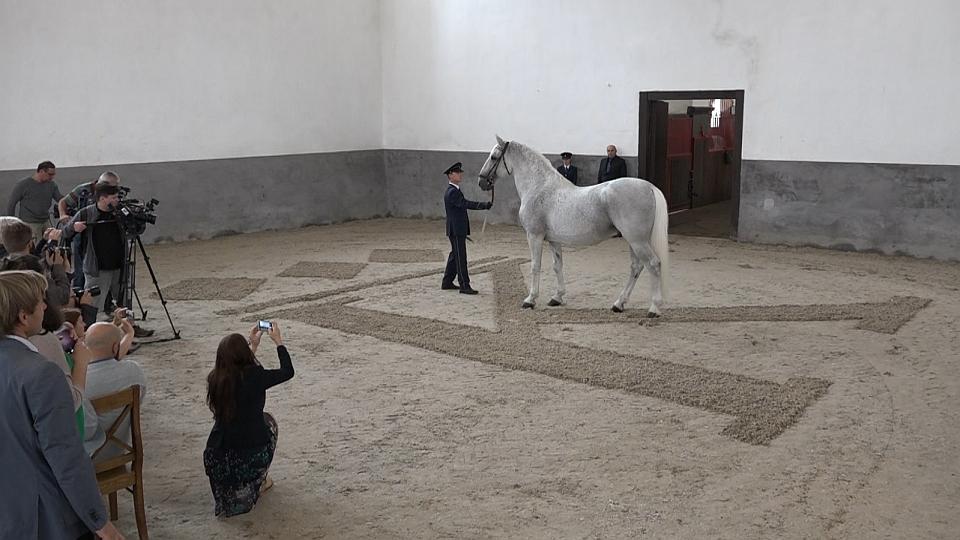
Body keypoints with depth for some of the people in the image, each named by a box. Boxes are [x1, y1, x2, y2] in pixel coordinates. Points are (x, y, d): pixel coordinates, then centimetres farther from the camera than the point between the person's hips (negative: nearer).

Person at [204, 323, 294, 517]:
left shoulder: (215, 379, -2)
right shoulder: (254, 377, -15)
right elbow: (287, 372, 2)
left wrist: (252, 346, 28)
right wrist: (278, 341, 12)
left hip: (217, 462, 4)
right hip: (253, 458, -4)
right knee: (267, 421, 28)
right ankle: (258, 482, 32)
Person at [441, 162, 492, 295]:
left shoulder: (454, 190, 17)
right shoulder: (452, 192, -17)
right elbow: (467, 204, -27)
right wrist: (485, 205, -29)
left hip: (458, 230, 11)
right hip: (456, 230, -11)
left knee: (455, 255, 16)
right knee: (460, 257, -8)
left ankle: (447, 282, 23)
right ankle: (464, 285, -7)